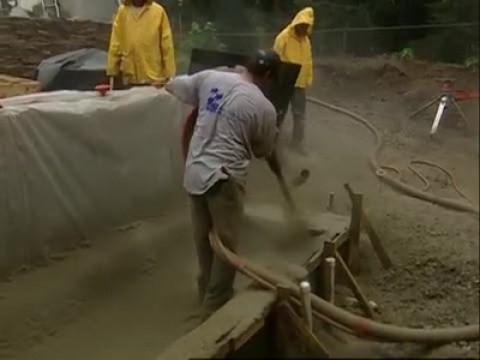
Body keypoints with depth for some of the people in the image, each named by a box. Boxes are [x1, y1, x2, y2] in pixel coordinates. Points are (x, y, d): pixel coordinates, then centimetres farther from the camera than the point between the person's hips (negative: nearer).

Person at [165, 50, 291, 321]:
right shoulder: (264, 108, -6)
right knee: (226, 245, 6)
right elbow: (266, 151, 8)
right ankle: (215, 309, 12)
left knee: (204, 239, 20)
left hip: (194, 173, 6)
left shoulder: (210, 77, 3)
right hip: (224, 178, -6)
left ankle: (207, 293, 37)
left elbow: (172, 86, 15)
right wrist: (280, 175, 29)